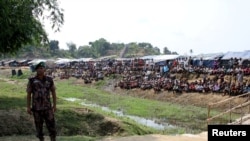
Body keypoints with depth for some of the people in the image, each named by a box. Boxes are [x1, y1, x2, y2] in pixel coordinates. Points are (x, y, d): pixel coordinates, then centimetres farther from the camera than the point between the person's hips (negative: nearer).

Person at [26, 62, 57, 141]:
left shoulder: (49, 79, -3)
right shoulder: (32, 80, -7)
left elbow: (53, 92, 5)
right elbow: (28, 94, -1)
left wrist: (54, 105, 4)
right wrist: (28, 107, -3)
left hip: (47, 107, 1)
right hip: (36, 108, -1)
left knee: (51, 125, -1)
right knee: (39, 126, 8)